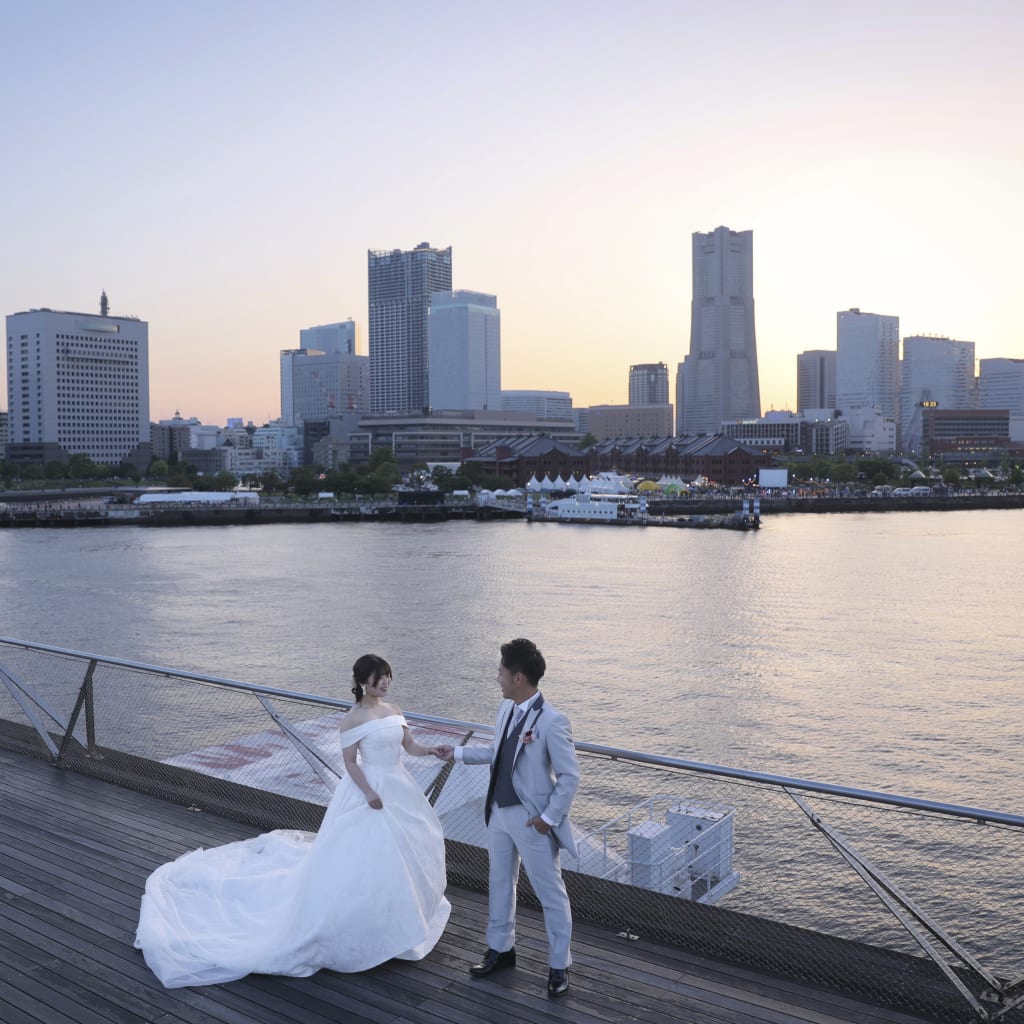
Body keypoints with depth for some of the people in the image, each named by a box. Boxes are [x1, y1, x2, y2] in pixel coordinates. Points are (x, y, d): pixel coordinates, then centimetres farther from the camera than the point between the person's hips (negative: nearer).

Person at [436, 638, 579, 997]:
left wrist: (550, 818, -17)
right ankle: (500, 949, 41)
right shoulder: (506, 708, 0)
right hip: (499, 812, 8)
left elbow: (569, 776, -19)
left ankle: (559, 966, 24)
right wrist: (457, 753, 15)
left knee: (550, 893, 8)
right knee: (499, 884, 22)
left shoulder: (551, 721, -24)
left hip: (532, 820, -8)